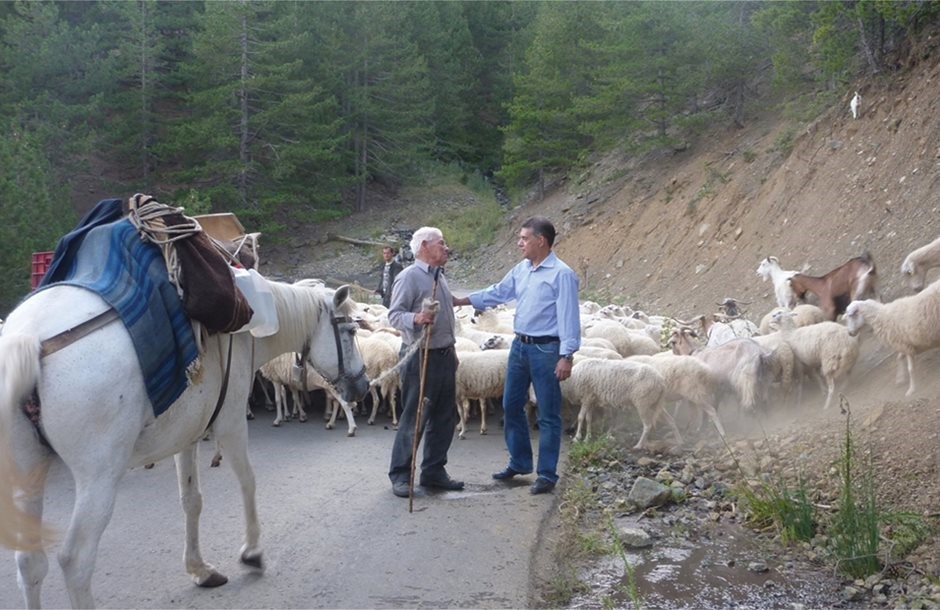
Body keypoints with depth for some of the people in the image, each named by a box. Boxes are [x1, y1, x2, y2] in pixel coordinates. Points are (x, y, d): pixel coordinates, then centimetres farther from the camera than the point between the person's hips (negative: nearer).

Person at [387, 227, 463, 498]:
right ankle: (400, 475, 7)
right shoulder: (409, 277, -11)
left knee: (444, 418, 12)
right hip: (421, 357, -9)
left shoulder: (439, 277, 17)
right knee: (414, 419, -4)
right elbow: (394, 315, -17)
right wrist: (416, 318, -36)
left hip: (444, 356, 9)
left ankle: (434, 471, 23)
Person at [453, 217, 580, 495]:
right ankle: (519, 462, 31)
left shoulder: (562, 274, -15)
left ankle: (547, 474, 11)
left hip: (546, 349, -8)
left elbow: (569, 317, -17)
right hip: (520, 346, 8)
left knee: (548, 415, 1)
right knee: (511, 406, 16)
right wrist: (459, 301, 16)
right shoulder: (521, 269, 8)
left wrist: (566, 356, -21)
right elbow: (497, 293, 19)